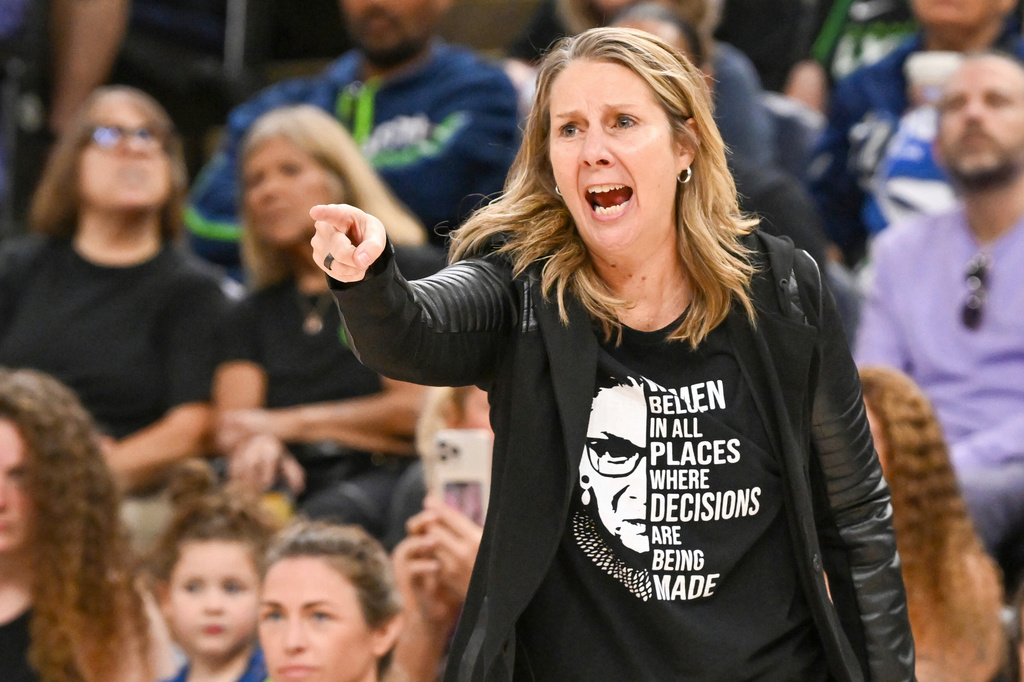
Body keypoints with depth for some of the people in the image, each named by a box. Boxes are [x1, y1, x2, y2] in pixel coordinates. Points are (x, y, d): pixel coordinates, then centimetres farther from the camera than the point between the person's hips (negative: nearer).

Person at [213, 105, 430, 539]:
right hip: (296, 484, 3)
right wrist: (257, 445, -17)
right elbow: (233, 423, 10)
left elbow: (415, 408, 0)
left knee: (328, 517, -41)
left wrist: (291, 423, 0)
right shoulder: (254, 313, 27)